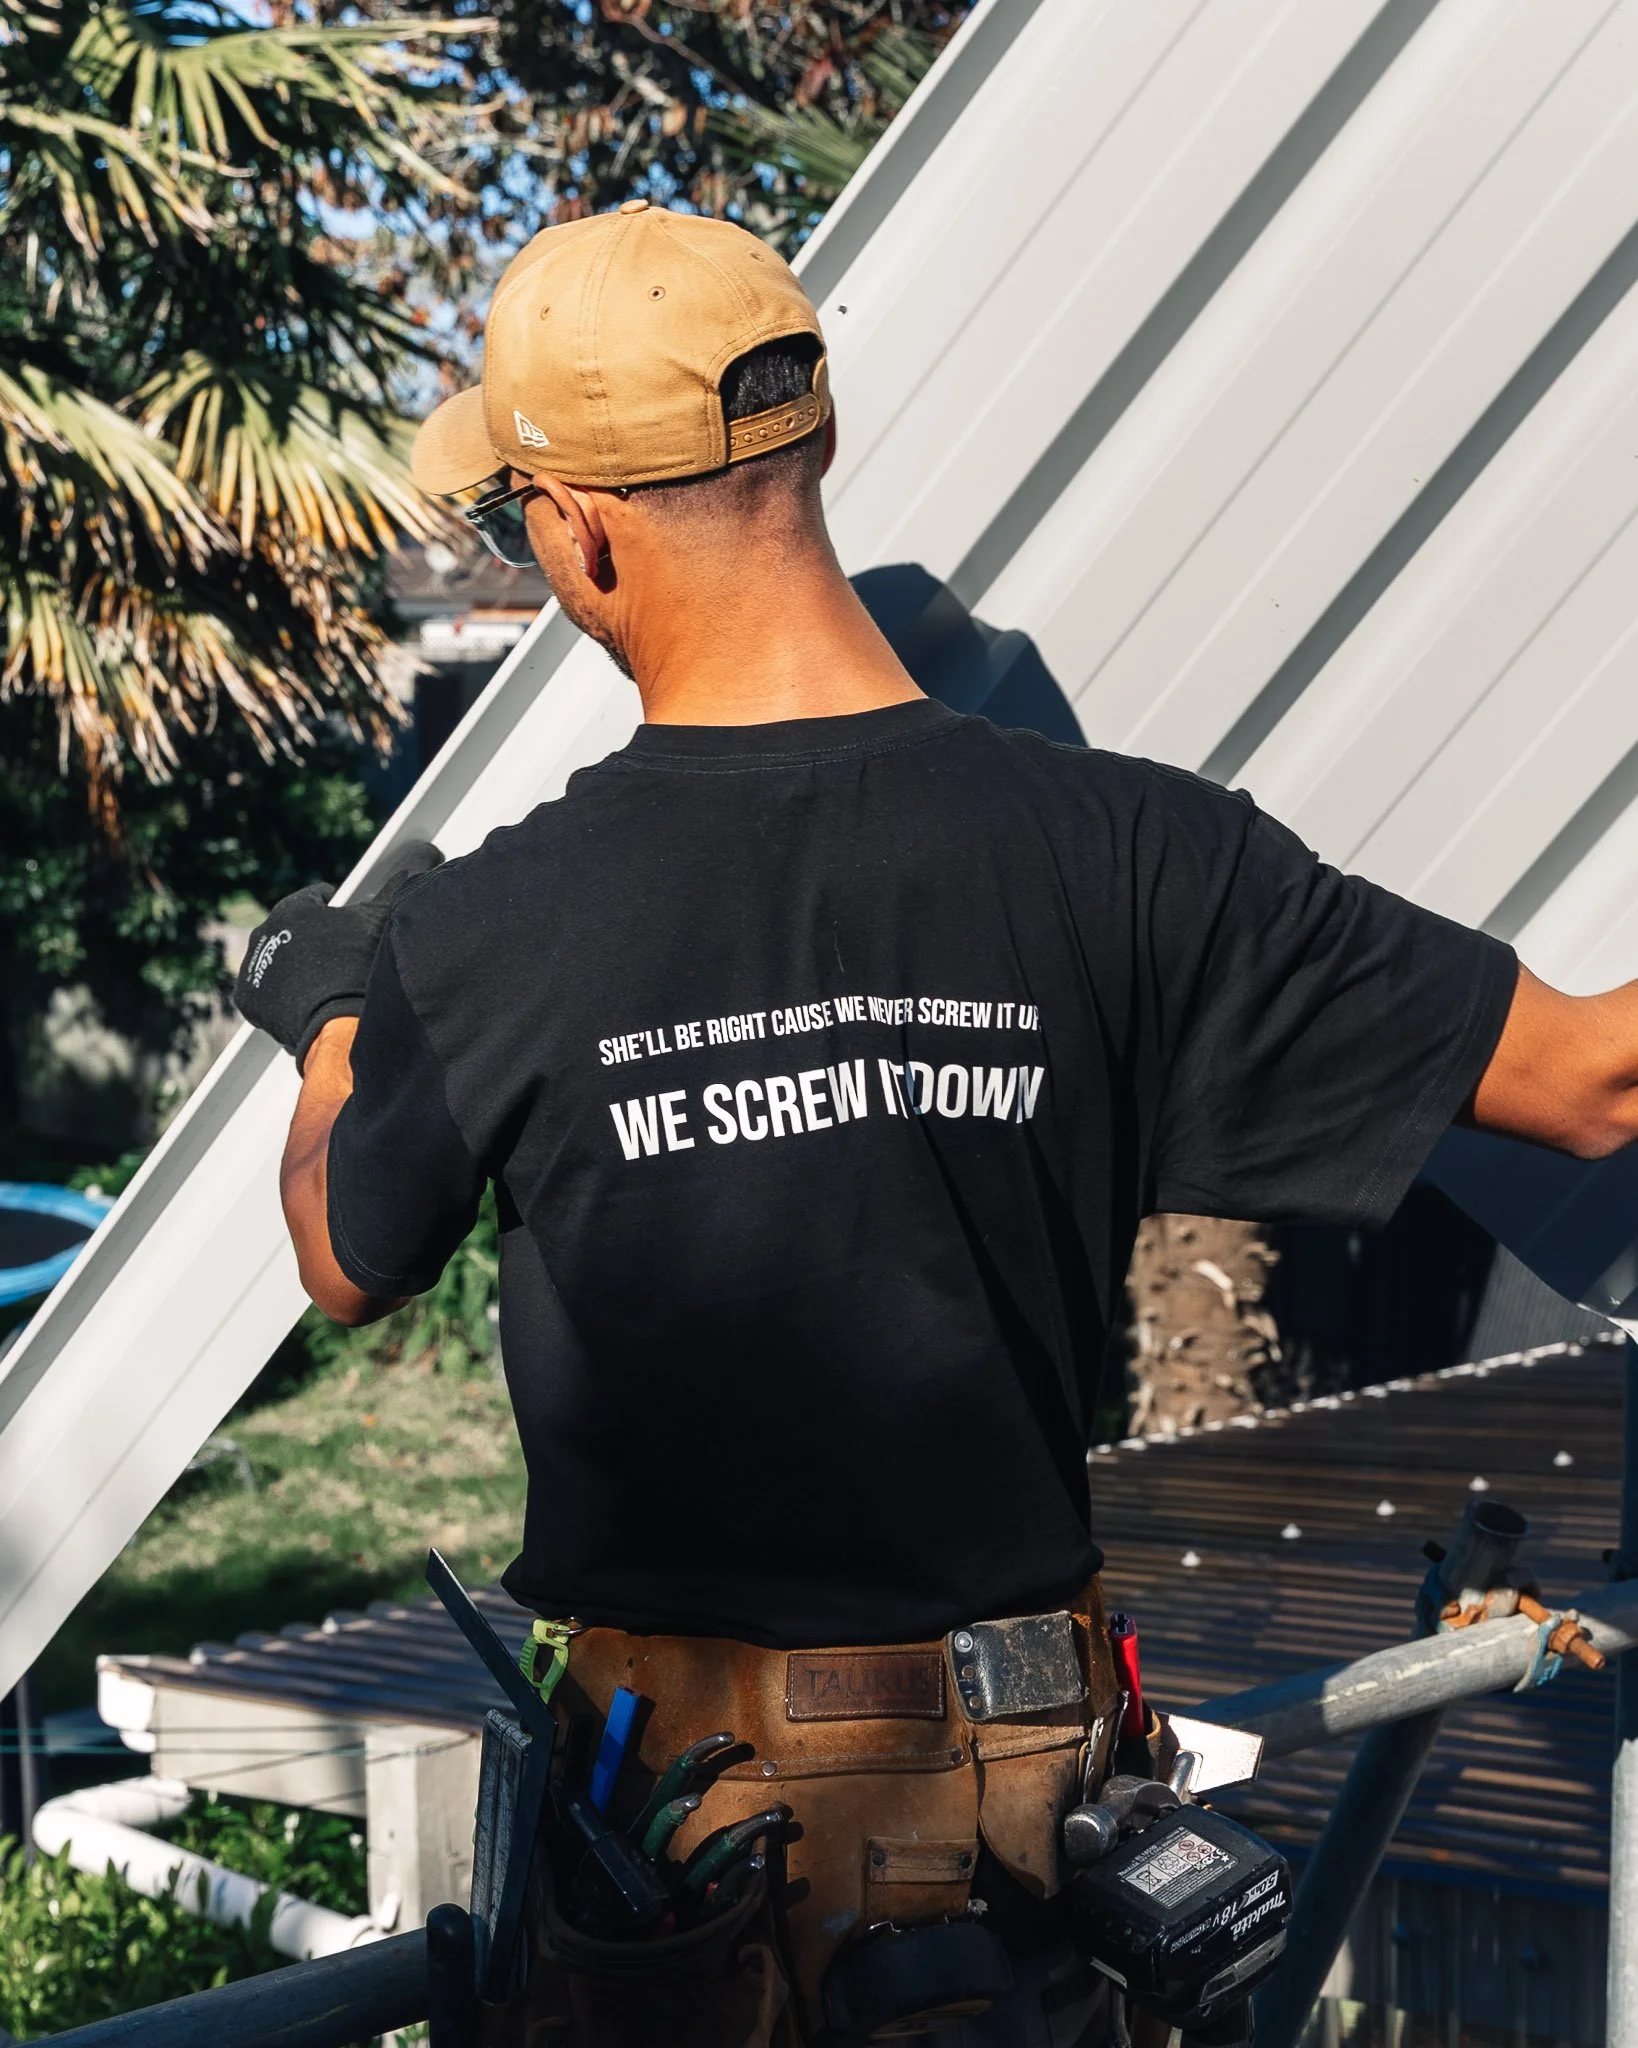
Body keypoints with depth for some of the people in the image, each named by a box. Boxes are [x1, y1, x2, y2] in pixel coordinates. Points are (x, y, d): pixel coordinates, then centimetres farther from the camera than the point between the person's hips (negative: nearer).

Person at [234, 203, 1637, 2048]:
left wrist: (330, 1019, 26)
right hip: (1025, 1762, 1)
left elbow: (350, 1268, 6)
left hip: (678, 1789, -1)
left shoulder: (486, 938, -15)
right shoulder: (1127, 855, -15)